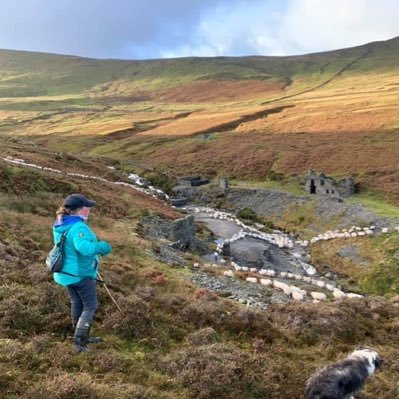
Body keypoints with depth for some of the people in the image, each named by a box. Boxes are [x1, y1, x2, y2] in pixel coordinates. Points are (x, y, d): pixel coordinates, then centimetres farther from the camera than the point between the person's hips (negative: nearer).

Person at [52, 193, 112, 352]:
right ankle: (79, 340, 6)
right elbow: (83, 247, -45)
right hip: (80, 274, -9)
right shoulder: (78, 227, -28)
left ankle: (80, 338, 35)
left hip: (65, 272, 9)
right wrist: (101, 246, -29)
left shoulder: (59, 225, 2)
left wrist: (91, 240, 13)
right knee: (90, 306, 7)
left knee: (76, 304, 22)